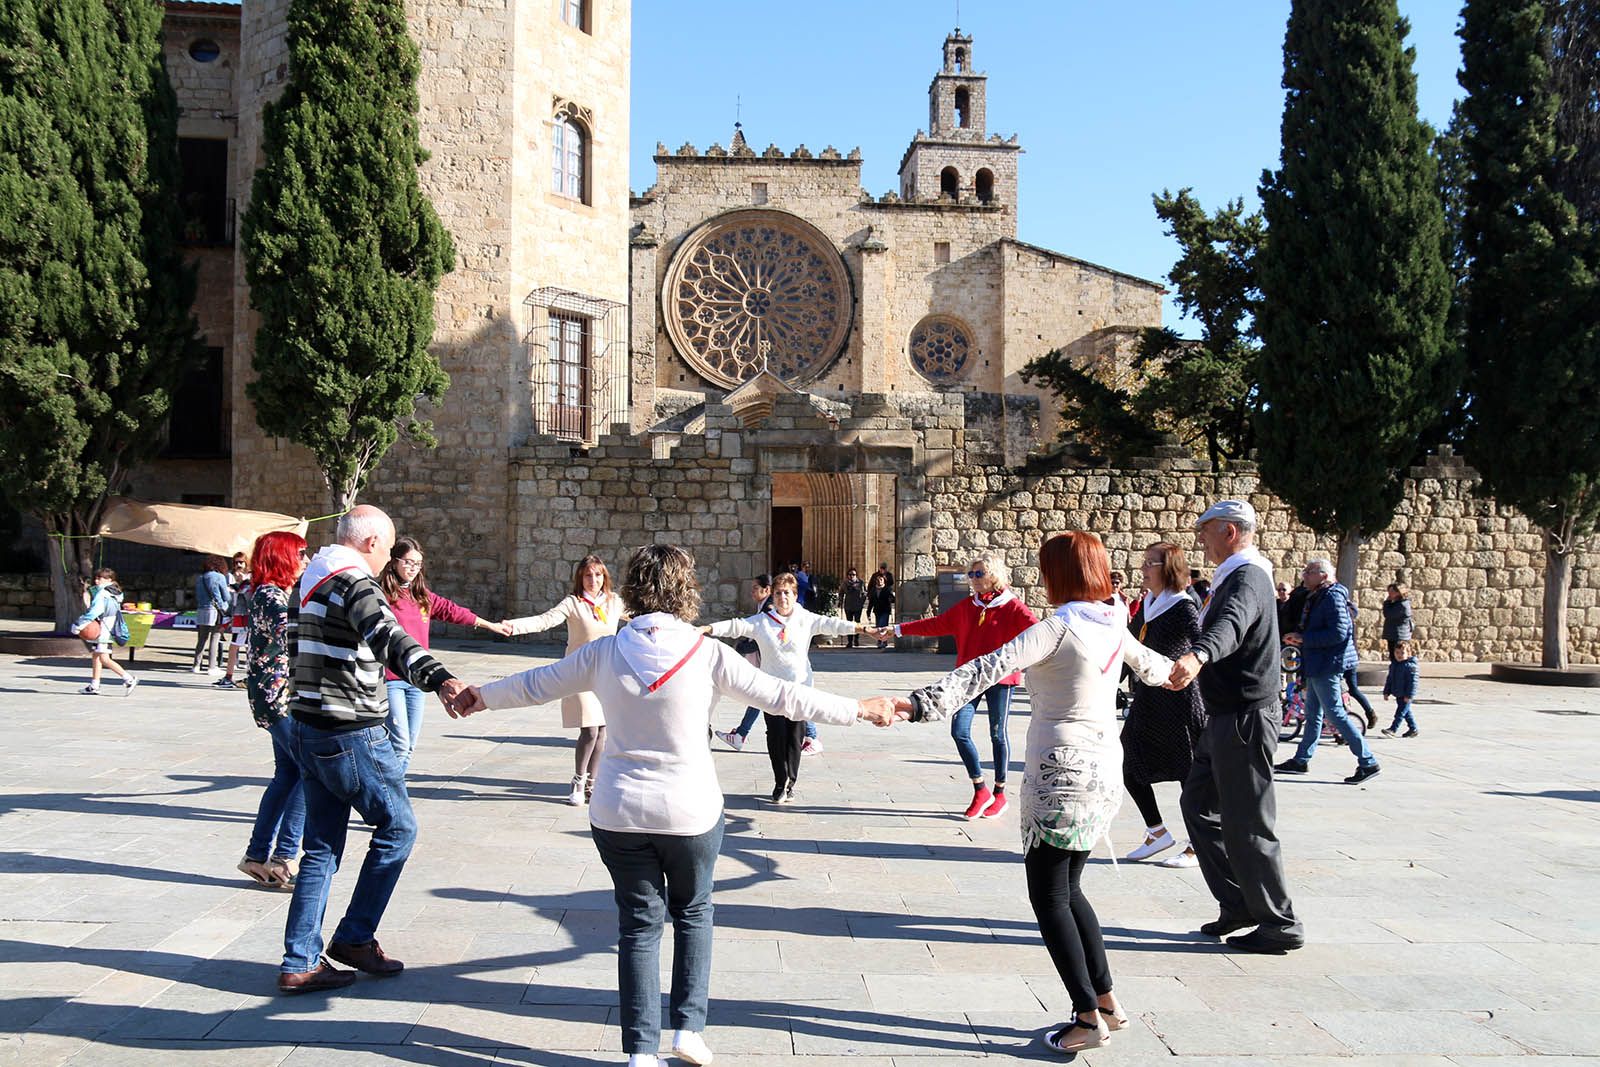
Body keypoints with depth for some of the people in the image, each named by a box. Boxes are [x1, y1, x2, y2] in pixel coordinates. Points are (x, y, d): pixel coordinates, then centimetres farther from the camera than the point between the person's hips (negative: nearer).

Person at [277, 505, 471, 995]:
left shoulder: (307, 582, 13)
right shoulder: (355, 583, -16)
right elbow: (389, 637, -36)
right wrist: (439, 677, -52)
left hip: (307, 729, 9)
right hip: (352, 736, -9)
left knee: (322, 848, 12)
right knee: (397, 827, 7)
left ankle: (300, 963, 13)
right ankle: (354, 938, 13)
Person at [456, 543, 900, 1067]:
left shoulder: (603, 653, -4)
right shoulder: (707, 654, -11)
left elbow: (536, 684, 10)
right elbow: (782, 697, -7)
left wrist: (481, 697, 29)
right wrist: (859, 709, 3)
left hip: (618, 812, 1)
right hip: (691, 811, -1)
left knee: (639, 924, 13)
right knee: (693, 911, 22)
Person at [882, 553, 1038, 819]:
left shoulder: (1012, 607, -8)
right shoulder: (966, 606, 9)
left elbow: (1034, 628, -23)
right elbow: (936, 625, 14)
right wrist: (899, 630, 13)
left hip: (1000, 677, -5)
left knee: (998, 734, 6)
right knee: (959, 731, -4)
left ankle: (999, 794, 23)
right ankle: (980, 790, 9)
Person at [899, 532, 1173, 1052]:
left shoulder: (1059, 627, -15)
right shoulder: (1112, 623, 8)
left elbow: (989, 669, -26)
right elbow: (1147, 663, 31)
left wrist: (922, 704, -32)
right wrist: (1173, 671, 55)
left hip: (1062, 774, -8)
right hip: (1104, 771, 8)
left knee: (1049, 895, 1)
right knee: (1067, 888, 18)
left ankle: (1089, 1018, 3)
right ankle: (1107, 1001, 23)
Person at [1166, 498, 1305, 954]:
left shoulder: (1247, 579, -19)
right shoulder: (1236, 576, 15)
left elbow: (1232, 624, -43)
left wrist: (1198, 656, -62)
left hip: (1245, 719, -11)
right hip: (1226, 717, 11)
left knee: (1246, 824, -4)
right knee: (1198, 804, 14)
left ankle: (1280, 924, 9)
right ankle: (1239, 905, 21)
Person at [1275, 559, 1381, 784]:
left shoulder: (1333, 597, -16)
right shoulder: (1317, 597, 15)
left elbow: (1338, 633, -25)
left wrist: (1304, 638, -20)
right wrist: (1298, 638, 7)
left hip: (1328, 666, -10)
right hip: (1318, 666, 10)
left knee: (1336, 714, -8)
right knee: (1313, 713, 16)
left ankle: (1368, 763, -3)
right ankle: (1301, 760, 24)